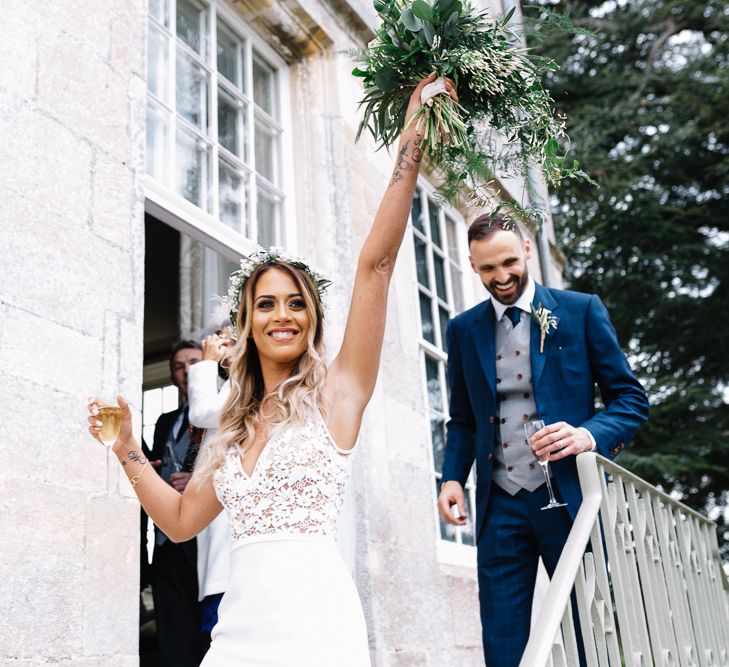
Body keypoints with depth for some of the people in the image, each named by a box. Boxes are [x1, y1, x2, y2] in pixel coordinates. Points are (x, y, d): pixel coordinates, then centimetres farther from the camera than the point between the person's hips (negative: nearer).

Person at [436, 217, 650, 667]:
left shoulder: (582, 310, 2)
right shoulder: (463, 330, 10)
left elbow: (631, 398, 1)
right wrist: (453, 477, 0)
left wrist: (589, 435, -18)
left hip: (570, 497, -2)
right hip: (501, 507, 2)